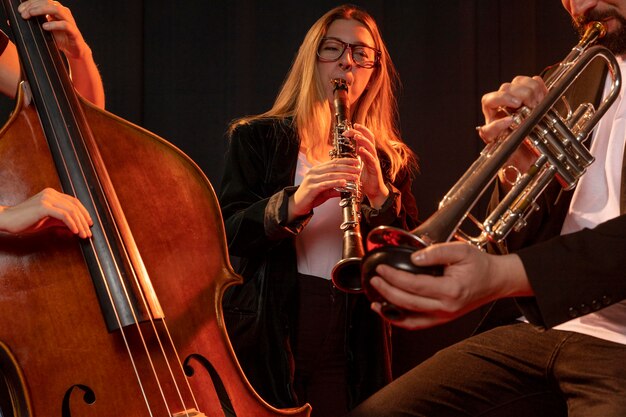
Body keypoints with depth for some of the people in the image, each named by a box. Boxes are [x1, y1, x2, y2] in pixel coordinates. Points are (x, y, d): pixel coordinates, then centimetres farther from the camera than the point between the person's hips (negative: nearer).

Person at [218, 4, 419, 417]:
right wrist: (292, 203, -25)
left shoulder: (390, 158, 10)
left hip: (351, 344, 2)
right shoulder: (257, 137, 4)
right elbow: (228, 233, -7)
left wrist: (381, 196, -16)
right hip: (267, 334, -2)